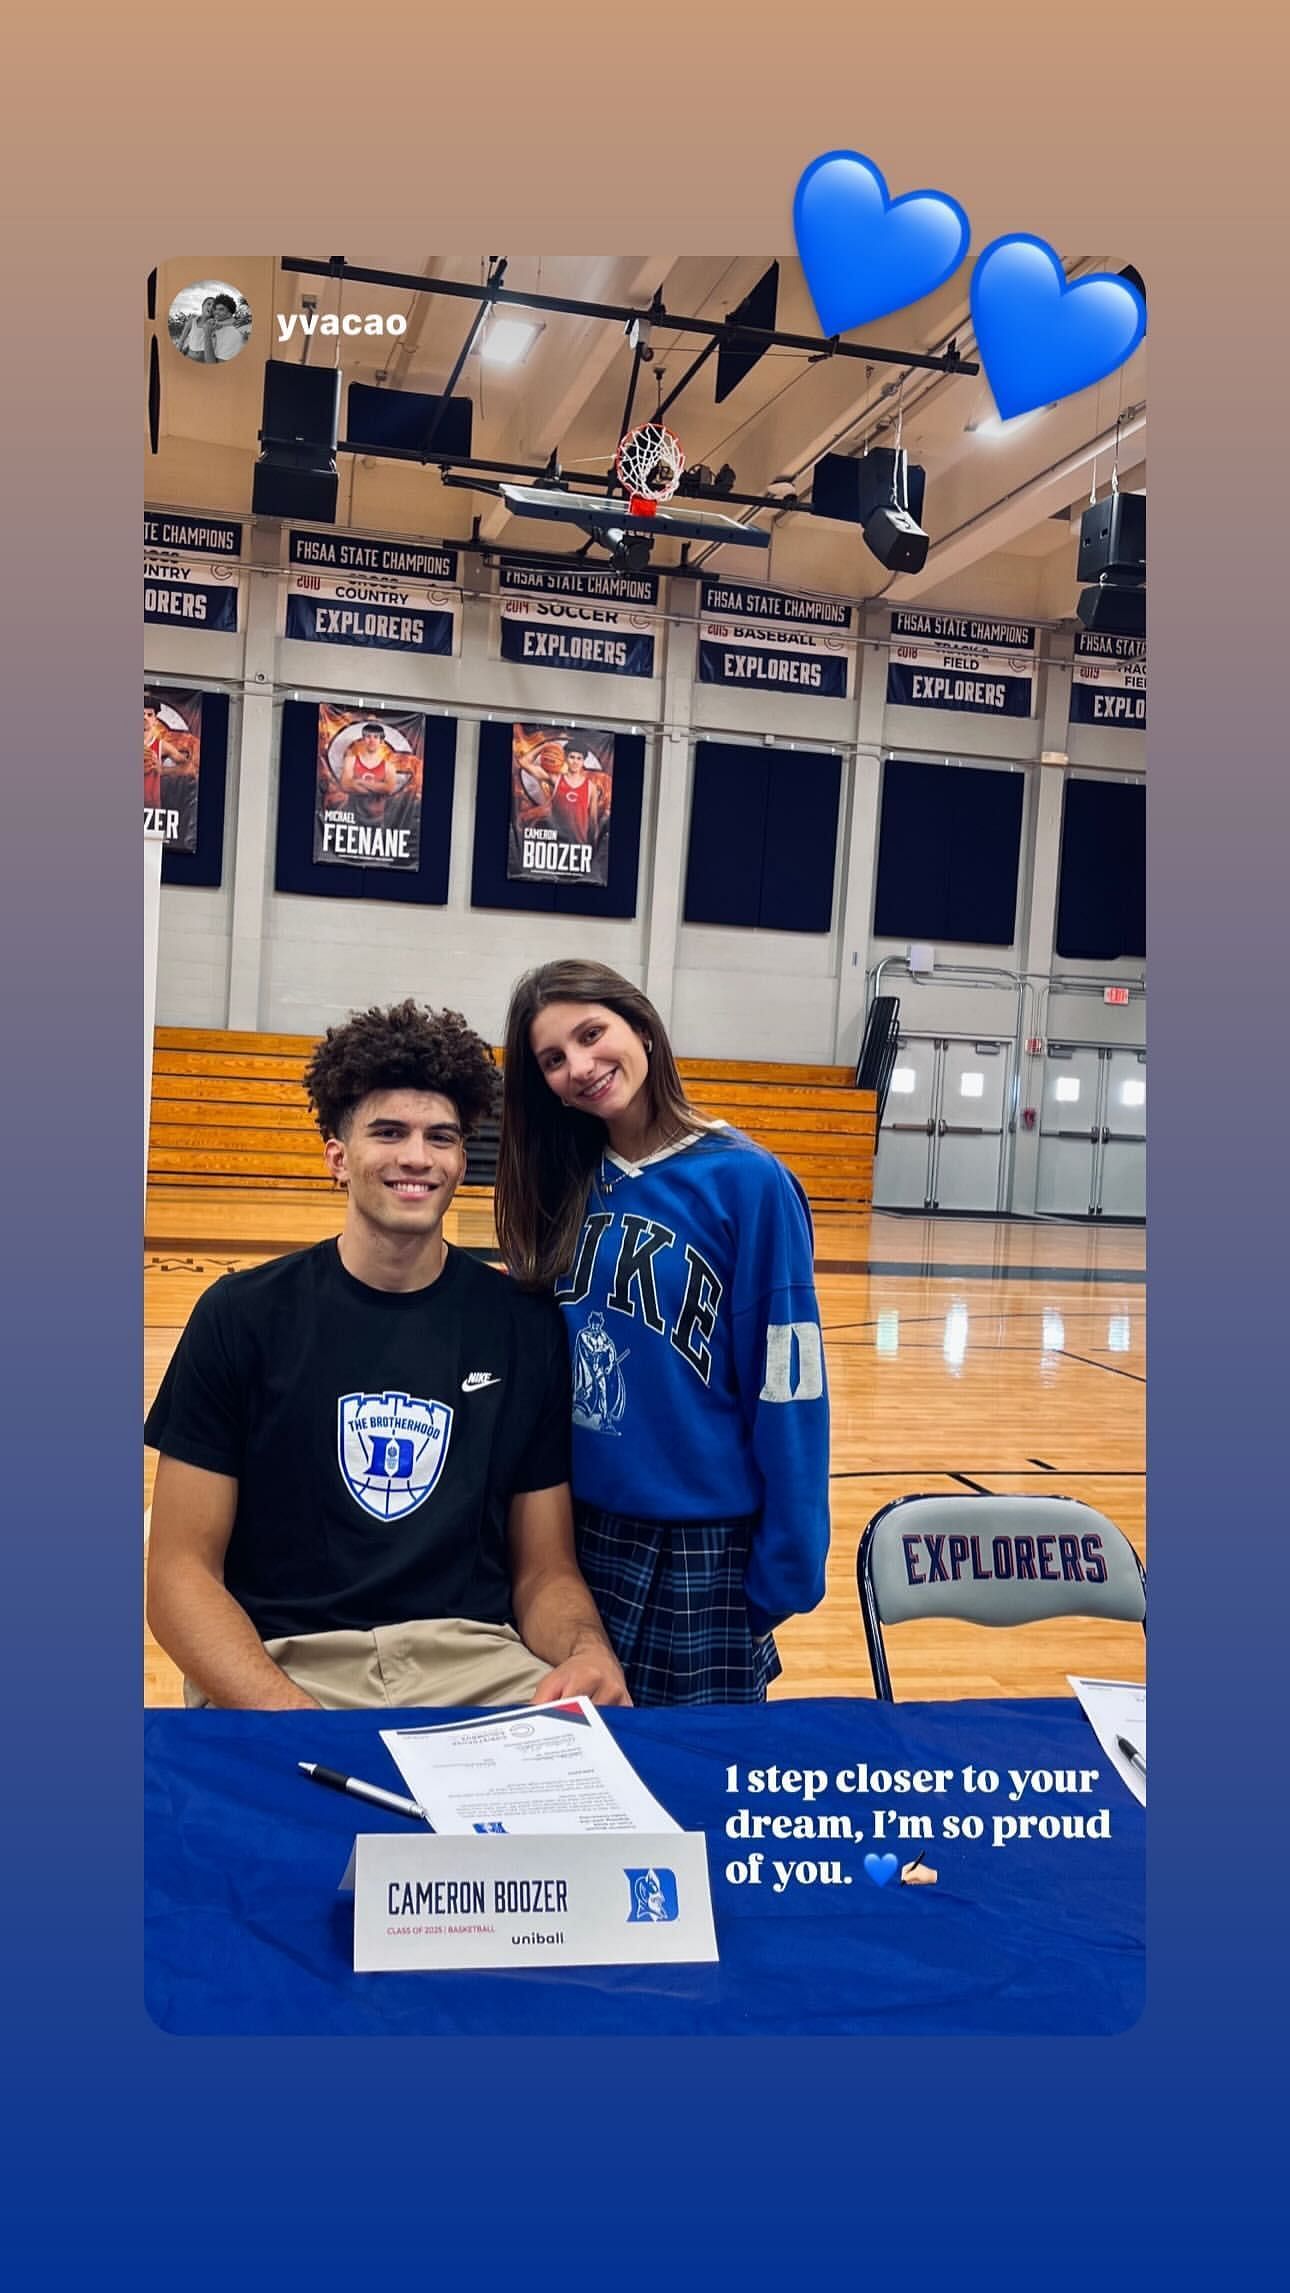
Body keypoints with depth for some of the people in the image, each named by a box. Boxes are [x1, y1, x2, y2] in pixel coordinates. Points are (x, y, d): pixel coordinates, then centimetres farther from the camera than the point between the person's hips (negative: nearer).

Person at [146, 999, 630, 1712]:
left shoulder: (527, 1327, 4)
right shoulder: (242, 1315, 0)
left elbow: (545, 1568, 8)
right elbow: (180, 1570, -2)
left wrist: (587, 1651, -15)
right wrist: (286, 1712, -19)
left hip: (474, 1658, 1)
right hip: (283, 1661, -1)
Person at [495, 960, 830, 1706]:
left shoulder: (747, 1181, -13)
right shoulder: (562, 1184, 3)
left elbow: (789, 1396, -13)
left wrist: (782, 1578, -12)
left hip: (705, 1551, -4)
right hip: (575, 1535, 5)